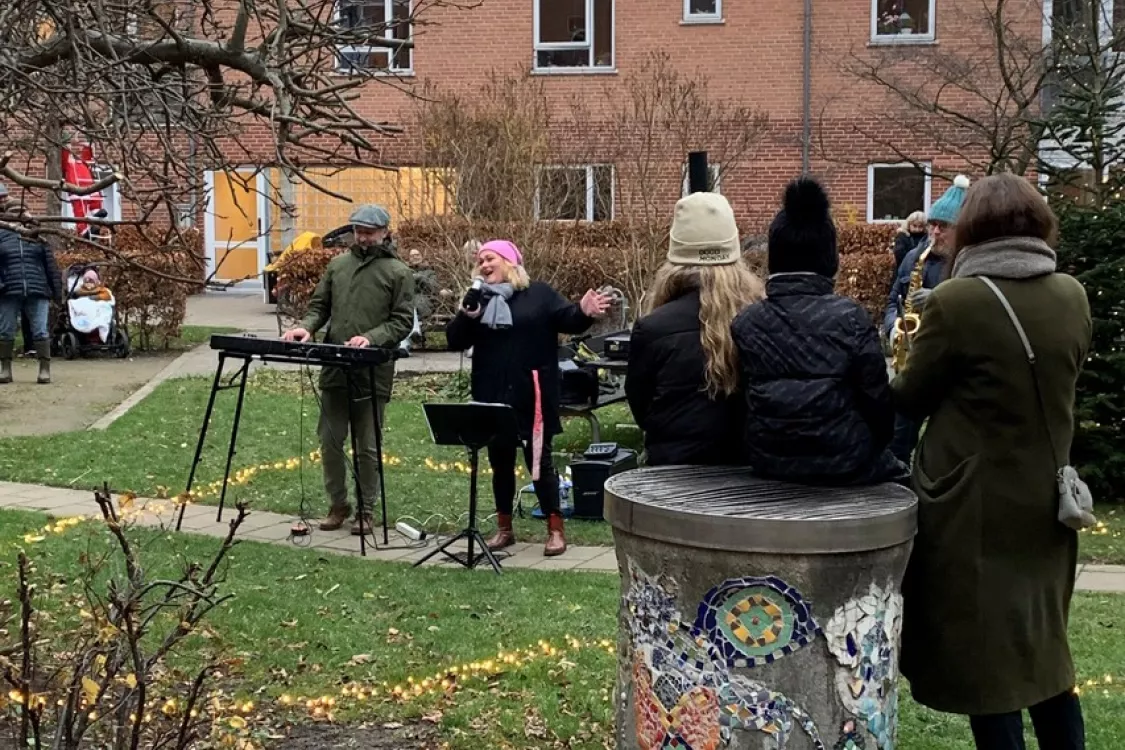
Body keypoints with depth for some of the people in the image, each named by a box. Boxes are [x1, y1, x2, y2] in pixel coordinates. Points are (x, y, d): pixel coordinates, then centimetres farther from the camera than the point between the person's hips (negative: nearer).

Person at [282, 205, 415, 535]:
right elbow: (320, 306, 15)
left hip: (373, 371, -4)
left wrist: (371, 339, -20)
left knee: (367, 446, 4)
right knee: (330, 440, 8)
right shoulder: (337, 264, 12)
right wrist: (306, 327, -6)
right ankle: (338, 504, 23)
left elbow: (402, 322, -5)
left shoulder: (398, 272, -1)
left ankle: (366, 510, 16)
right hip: (334, 368, 4)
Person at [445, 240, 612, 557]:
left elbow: (566, 320, -12)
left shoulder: (539, 293, 0)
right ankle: (504, 529, 25)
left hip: (531, 396, -4)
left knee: (539, 461, 1)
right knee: (500, 463, 13)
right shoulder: (477, 300, 10)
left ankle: (555, 530, 10)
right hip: (492, 398, 4)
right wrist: (466, 316, -17)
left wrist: (584, 312, -34)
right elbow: (455, 341, 3)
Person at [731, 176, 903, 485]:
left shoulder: (744, 323, -4)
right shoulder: (850, 318, -11)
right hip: (845, 466, -3)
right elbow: (878, 402, -6)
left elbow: (744, 404, 3)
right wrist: (865, 452, 12)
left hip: (769, 467, 3)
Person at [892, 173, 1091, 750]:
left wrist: (903, 378, 13)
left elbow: (910, 400, -7)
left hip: (975, 507, -6)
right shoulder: (1072, 297, 0)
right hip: (1046, 502, 6)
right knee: (1042, 648, 21)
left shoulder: (955, 302, -18)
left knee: (984, 658, 5)